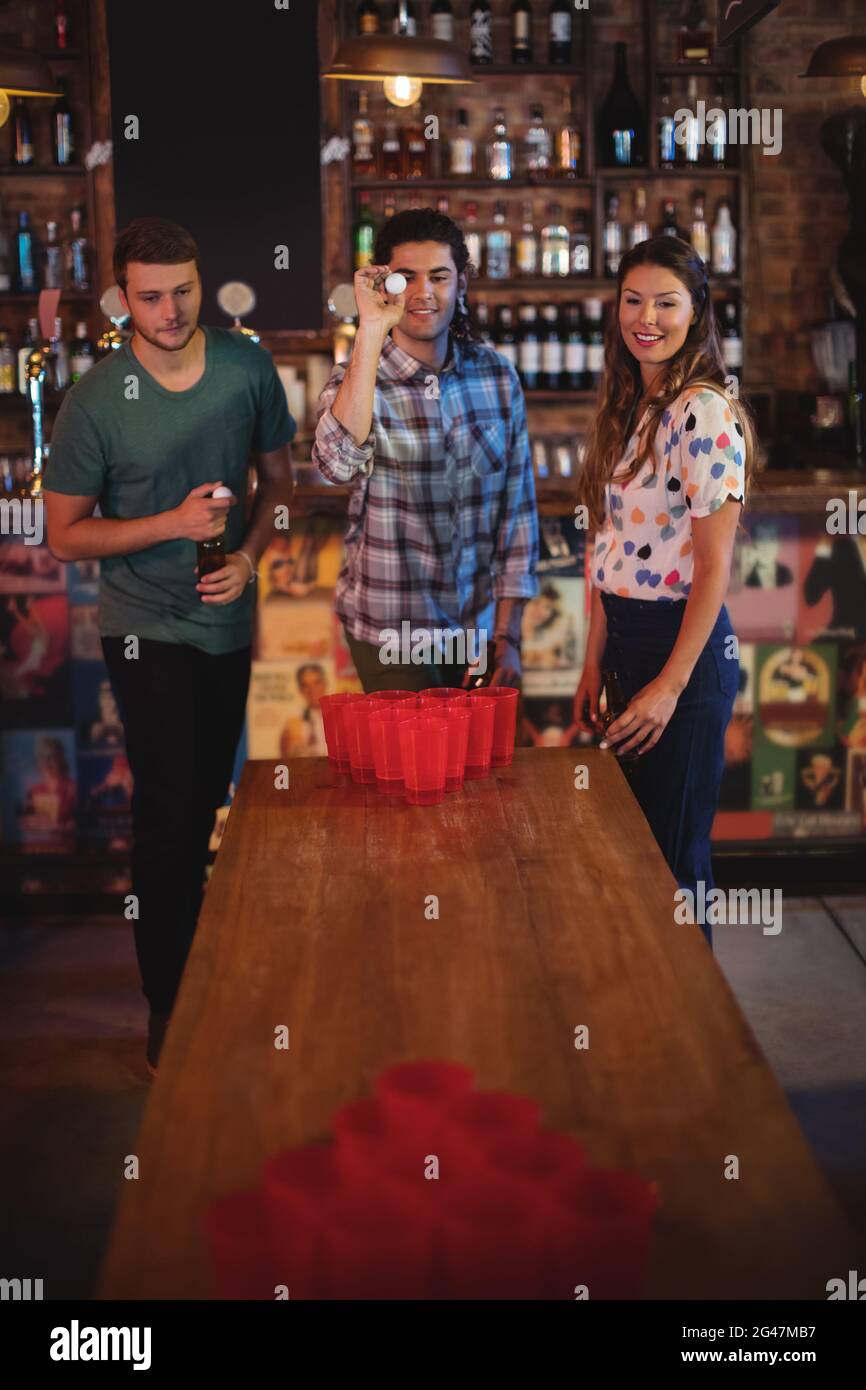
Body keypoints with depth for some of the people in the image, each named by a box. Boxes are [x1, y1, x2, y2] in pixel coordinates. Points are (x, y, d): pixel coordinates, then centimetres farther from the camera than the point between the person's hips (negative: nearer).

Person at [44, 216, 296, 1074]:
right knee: (169, 812, -4)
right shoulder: (96, 401, -15)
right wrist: (173, 524, -22)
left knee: (206, 803, 18)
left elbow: (278, 477, 8)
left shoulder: (247, 367, -4)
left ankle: (188, 956, 39)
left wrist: (249, 553, -10)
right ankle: (167, 1006, 11)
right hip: (148, 630, -4)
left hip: (227, 619, 4)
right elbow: (64, 535, -9)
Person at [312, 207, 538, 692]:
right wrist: (372, 332, -28)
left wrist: (508, 635, -1)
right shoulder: (358, 379, -7)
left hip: (478, 628, 3)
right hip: (390, 633, -3)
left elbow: (518, 506, 3)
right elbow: (339, 461, -29)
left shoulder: (497, 374, 0)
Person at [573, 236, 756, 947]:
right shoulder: (627, 409, 10)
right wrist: (595, 662, 11)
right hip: (628, 642, 9)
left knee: (673, 856, 2)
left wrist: (672, 682, -18)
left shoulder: (706, 414, -15)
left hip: (685, 648, -8)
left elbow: (714, 566, -16)